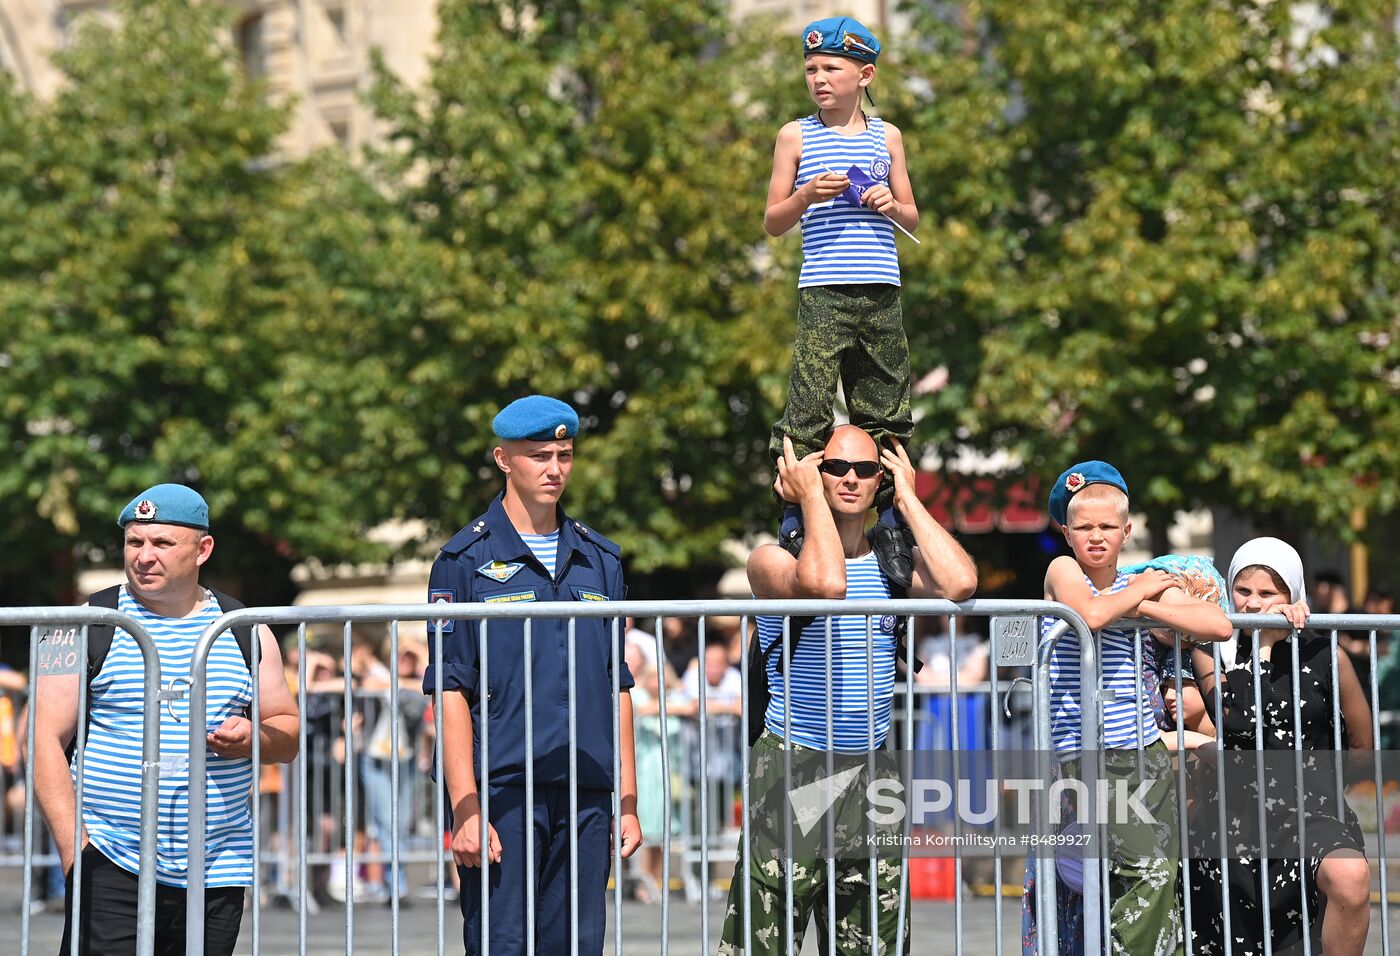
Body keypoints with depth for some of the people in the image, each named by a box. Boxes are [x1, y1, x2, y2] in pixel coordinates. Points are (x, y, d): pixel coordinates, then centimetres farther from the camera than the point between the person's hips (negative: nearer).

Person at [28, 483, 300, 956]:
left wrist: (254, 738, -7)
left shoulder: (246, 632, 11)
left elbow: (289, 734, 17)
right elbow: (46, 738, -3)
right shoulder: (90, 628, 1)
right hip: (112, 867, -3)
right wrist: (73, 849, -12)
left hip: (217, 876, 3)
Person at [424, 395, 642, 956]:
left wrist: (627, 802, 10)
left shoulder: (599, 560, 14)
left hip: (587, 793, 4)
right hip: (503, 791, -4)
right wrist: (466, 810, -13)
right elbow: (451, 690, -5)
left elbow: (618, 688, 16)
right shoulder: (467, 561, 0)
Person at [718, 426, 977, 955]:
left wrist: (907, 499, -3)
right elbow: (825, 582, -26)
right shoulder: (772, 559, -3)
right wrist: (811, 495, -13)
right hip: (791, 768, -4)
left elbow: (960, 583, -12)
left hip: (870, 768, 4)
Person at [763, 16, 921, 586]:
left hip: (882, 293, 2)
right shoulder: (797, 136, 7)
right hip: (823, 293, -2)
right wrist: (807, 195, -12)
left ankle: (889, 522, 10)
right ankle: (793, 521, -5)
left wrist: (892, 206, -4)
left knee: (884, 411, 4)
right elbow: (772, 222, 6)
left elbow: (912, 219, 18)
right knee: (807, 411, -9)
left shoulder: (887, 136, 13)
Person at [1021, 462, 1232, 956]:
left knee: (1163, 875, 0)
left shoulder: (1149, 584, 12)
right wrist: (1139, 591, -7)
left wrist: (1144, 605, -8)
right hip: (1083, 754, -5)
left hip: (1145, 750, 5)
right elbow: (1092, 613, -21)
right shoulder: (1063, 570, 2)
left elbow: (1218, 625, -3)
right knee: (1149, 872, -14)